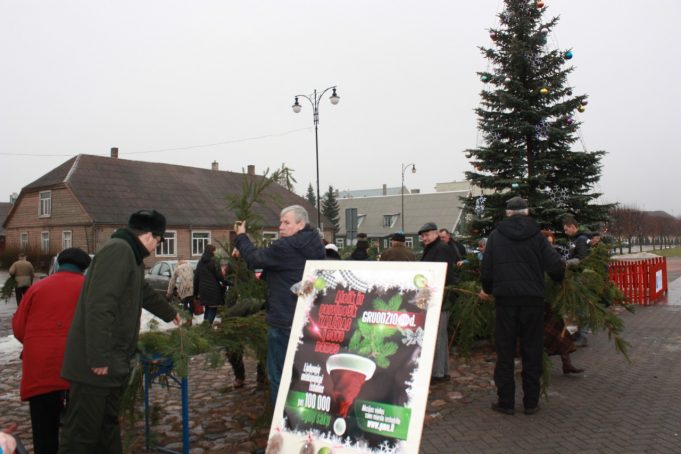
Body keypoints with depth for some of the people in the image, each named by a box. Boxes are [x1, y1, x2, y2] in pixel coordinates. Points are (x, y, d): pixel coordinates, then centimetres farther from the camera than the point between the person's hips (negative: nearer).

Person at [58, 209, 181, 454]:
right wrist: (98, 357, -26)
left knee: (107, 424, 17)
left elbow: (146, 293, 36)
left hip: (113, 362, 10)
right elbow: (99, 305, -25)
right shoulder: (118, 250, -16)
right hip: (96, 364, -10)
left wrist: (170, 313, 51)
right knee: (82, 432, -1)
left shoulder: (130, 255, 18)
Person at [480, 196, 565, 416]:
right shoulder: (537, 236, 0)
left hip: (505, 299, 0)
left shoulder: (495, 235, 1)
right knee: (532, 352, 10)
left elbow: (486, 269, 1)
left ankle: (506, 401, 10)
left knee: (505, 352, 7)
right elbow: (556, 267, -7)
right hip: (533, 299, 0)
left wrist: (487, 290, 20)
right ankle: (531, 402, 15)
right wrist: (558, 278, 17)